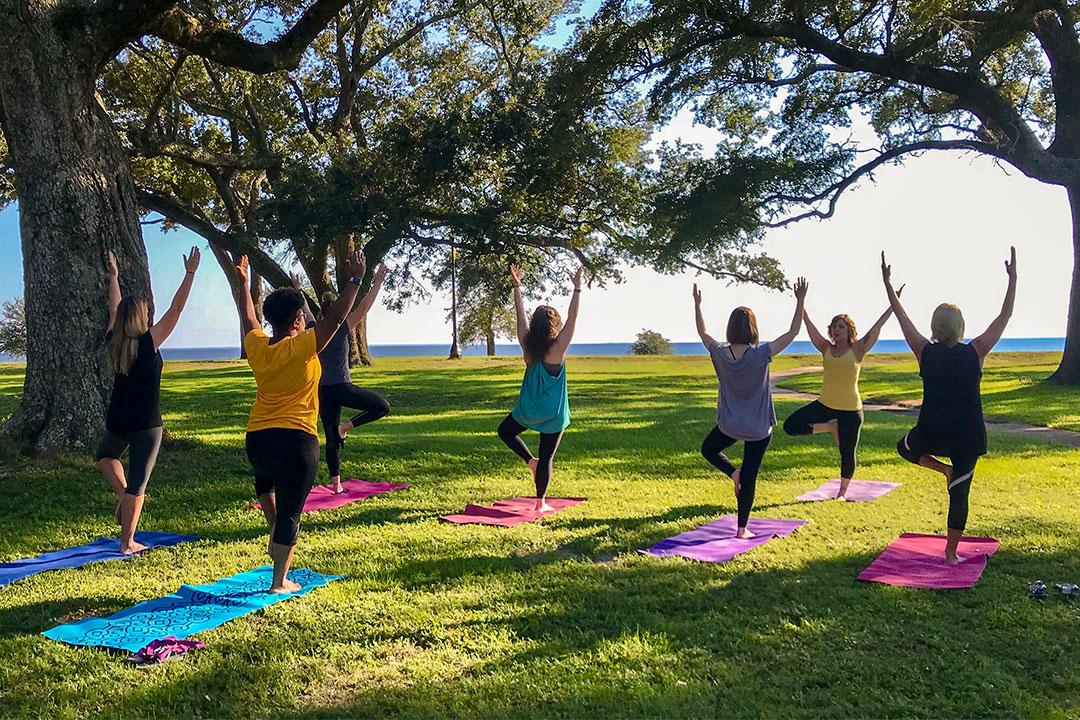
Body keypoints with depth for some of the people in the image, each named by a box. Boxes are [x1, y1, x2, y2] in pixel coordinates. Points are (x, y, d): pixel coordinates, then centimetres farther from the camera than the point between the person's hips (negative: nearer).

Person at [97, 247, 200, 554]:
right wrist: (190, 273, -9)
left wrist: (113, 276, 31)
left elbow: (114, 310, 17)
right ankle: (127, 543, 7)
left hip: (117, 420, 5)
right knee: (138, 483, 2)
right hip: (146, 424, -5)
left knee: (106, 455, 36)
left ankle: (122, 494, 15)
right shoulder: (148, 344, -13)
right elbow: (176, 310, -13)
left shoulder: (113, 342, 0)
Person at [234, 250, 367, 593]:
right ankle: (280, 580, 8)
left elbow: (247, 315, 20)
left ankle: (275, 534, 28)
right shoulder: (302, 347, -13)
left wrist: (243, 280, 34)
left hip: (257, 439, 5)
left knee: (265, 479, 38)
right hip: (296, 439, -5)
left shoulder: (257, 346, 2)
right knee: (290, 511, 3)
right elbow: (335, 318, -12)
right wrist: (355, 280, -4)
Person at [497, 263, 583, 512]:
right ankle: (541, 503, 12)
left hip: (528, 409, 3)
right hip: (553, 414, -2)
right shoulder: (557, 349, -15)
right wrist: (577, 288, -13)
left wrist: (517, 286, 8)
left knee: (505, 430, 29)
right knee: (547, 457, 6)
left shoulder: (528, 345, -5)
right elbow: (573, 317, -15)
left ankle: (530, 460, 12)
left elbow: (521, 314, 2)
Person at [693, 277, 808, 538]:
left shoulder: (720, 354, -11)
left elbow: (702, 332, 8)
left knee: (708, 449, 30)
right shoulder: (761, 355, -19)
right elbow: (793, 332, -12)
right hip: (758, 428, -1)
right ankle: (742, 529, 14)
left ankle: (733, 472, 3)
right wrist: (800, 301, -7)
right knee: (749, 477, 8)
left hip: (729, 425, 1)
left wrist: (697, 304, 18)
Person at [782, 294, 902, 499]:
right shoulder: (826, 349, 3)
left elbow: (877, 327, -11)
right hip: (824, 405, 3)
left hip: (850, 410, -3)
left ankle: (842, 492, 28)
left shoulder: (857, 350, -6)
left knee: (847, 454, 6)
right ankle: (831, 427, 8)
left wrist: (893, 305, -15)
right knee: (790, 425, -10)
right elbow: (809, 325, -1)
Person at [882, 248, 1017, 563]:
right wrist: (1013, 279, 6)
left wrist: (888, 283, 10)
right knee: (959, 495, 10)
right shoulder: (975, 352, -6)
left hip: (931, 433, -1)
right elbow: (1005, 316, 1)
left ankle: (944, 469, 10)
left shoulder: (926, 352, -6)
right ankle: (951, 553, 16)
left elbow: (902, 317, 3)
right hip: (968, 437, 1)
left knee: (905, 447, 33)